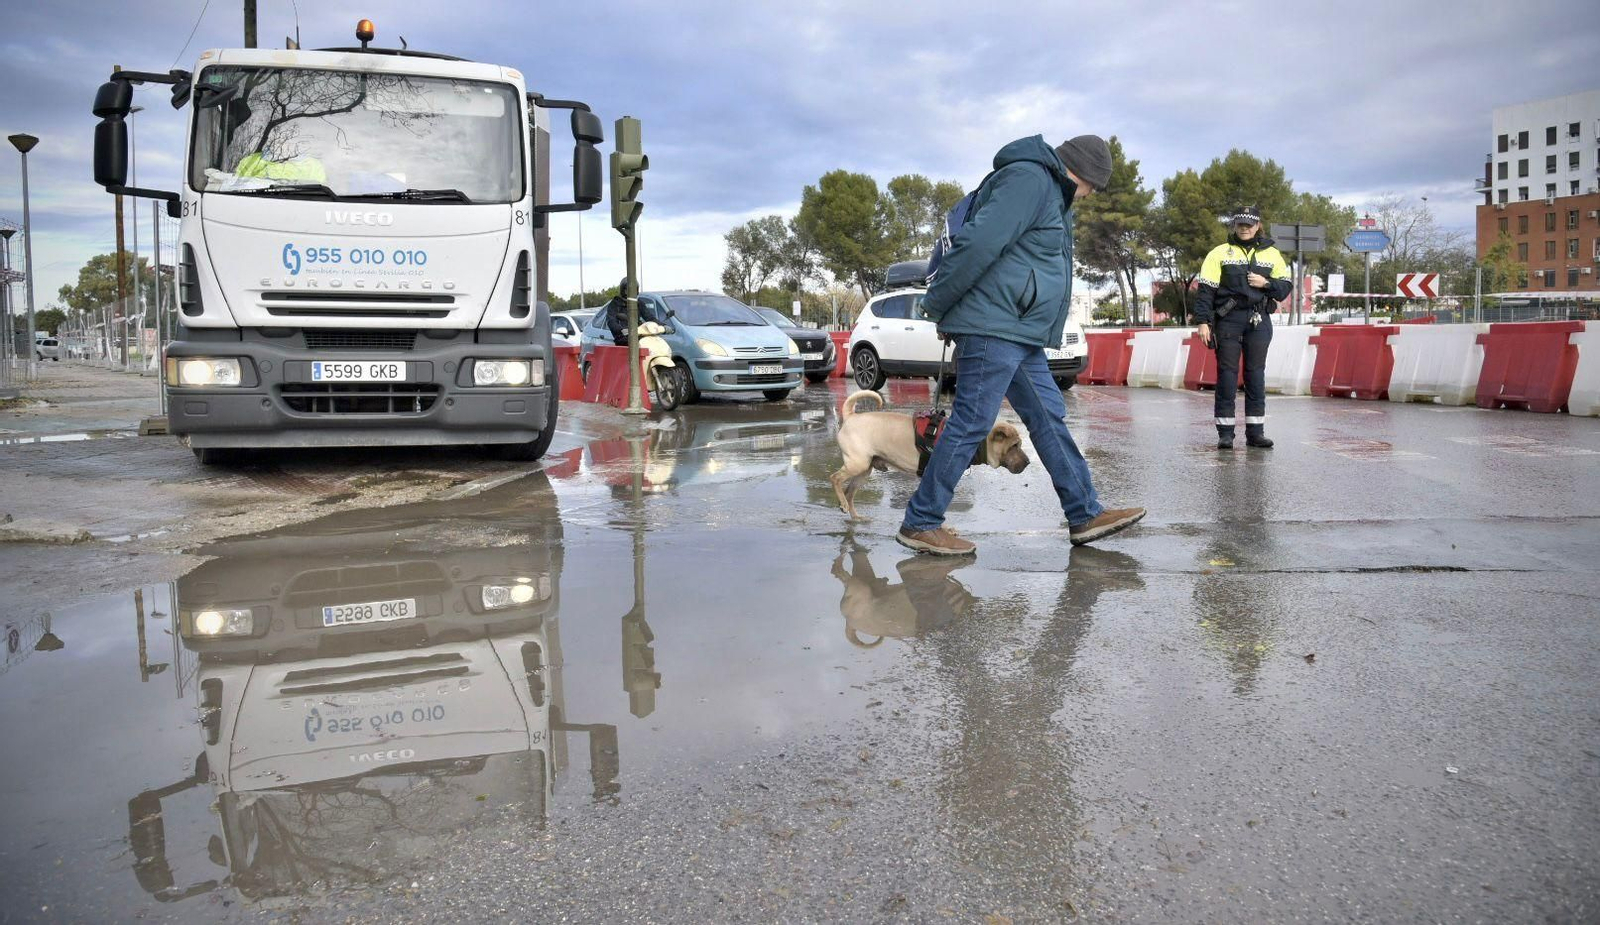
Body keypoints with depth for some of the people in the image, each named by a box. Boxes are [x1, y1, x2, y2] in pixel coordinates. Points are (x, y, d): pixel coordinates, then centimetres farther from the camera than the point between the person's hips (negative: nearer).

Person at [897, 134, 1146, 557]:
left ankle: (1085, 515, 18)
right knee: (971, 423, -8)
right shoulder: (1028, 179, -12)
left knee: (1049, 418, 11)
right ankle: (920, 523, -1)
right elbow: (979, 243, -21)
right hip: (994, 328, -11)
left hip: (1019, 333, 11)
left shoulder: (1049, 190, 24)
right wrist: (937, 304, -15)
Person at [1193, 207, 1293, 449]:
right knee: (1227, 373, -3)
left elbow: (1285, 288, 14)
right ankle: (1225, 433, 1)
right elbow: (1206, 289, -1)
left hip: (1259, 320, 3)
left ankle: (1255, 431, 8)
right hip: (1228, 320, -2)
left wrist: (1266, 283, -6)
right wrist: (1203, 321, -9)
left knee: (1256, 373, 4)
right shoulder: (1219, 253, 4)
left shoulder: (1271, 254, 13)